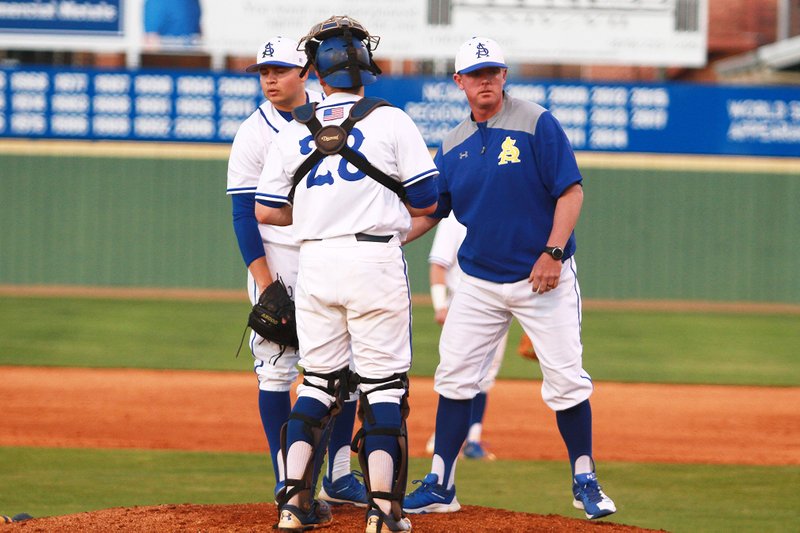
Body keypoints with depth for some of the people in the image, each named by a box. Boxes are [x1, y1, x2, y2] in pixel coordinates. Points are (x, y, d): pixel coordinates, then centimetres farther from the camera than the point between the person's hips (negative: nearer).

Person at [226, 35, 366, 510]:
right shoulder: (253, 135, -7)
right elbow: (245, 215, -9)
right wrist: (266, 287, -16)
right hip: (279, 260, -4)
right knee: (276, 367, -5)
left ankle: (339, 476, 13)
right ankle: (286, 479, 1)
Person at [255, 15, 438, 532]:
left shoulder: (293, 133, 8)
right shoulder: (391, 121, -2)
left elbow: (266, 210, 8)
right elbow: (426, 202, -2)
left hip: (315, 259, 4)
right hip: (375, 255, -4)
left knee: (319, 379, 14)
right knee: (384, 383, 1)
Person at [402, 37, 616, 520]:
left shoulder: (538, 124, -8)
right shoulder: (454, 146, 7)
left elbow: (571, 191, -11)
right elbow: (430, 209, 11)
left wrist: (553, 253, -21)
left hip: (544, 280, -4)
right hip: (480, 282, 5)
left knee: (566, 379, -5)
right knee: (454, 377, 0)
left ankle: (585, 482, 7)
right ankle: (440, 485, 6)